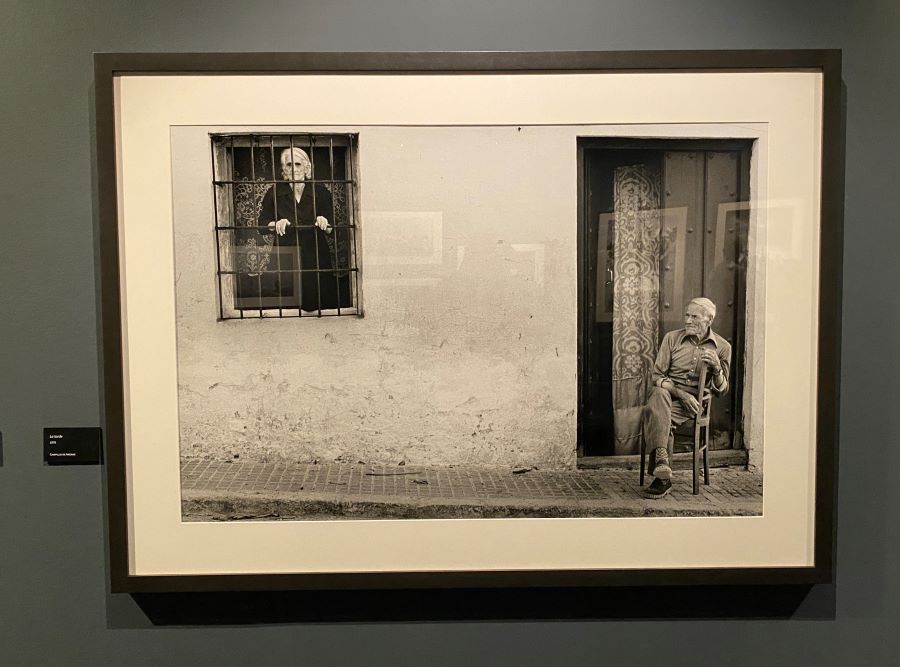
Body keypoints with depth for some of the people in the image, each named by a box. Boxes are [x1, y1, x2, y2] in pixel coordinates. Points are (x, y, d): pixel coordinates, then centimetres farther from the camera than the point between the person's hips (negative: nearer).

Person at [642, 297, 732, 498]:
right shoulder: (672, 338, 7)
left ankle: (661, 476, -26)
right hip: (668, 392, 1)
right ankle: (662, 461, -47)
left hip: (695, 401, -1)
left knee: (653, 414, -32)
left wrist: (717, 368, -10)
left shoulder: (722, 347, 8)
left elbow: (721, 390, 10)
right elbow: (657, 376, 4)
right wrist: (681, 393, -11)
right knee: (659, 394, -38)